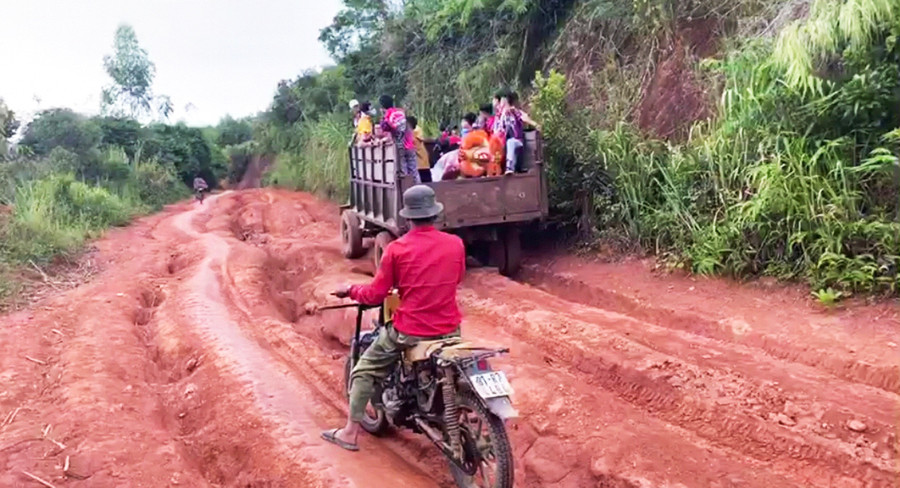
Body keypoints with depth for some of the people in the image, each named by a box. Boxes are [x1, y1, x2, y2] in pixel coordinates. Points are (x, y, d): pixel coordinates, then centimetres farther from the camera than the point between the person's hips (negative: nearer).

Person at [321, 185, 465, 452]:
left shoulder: (397, 249, -11)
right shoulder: (455, 244, -4)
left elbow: (376, 295, -5)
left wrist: (350, 290, 14)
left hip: (409, 331, -3)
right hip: (449, 329, 3)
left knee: (364, 372, 18)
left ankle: (350, 432, 21)